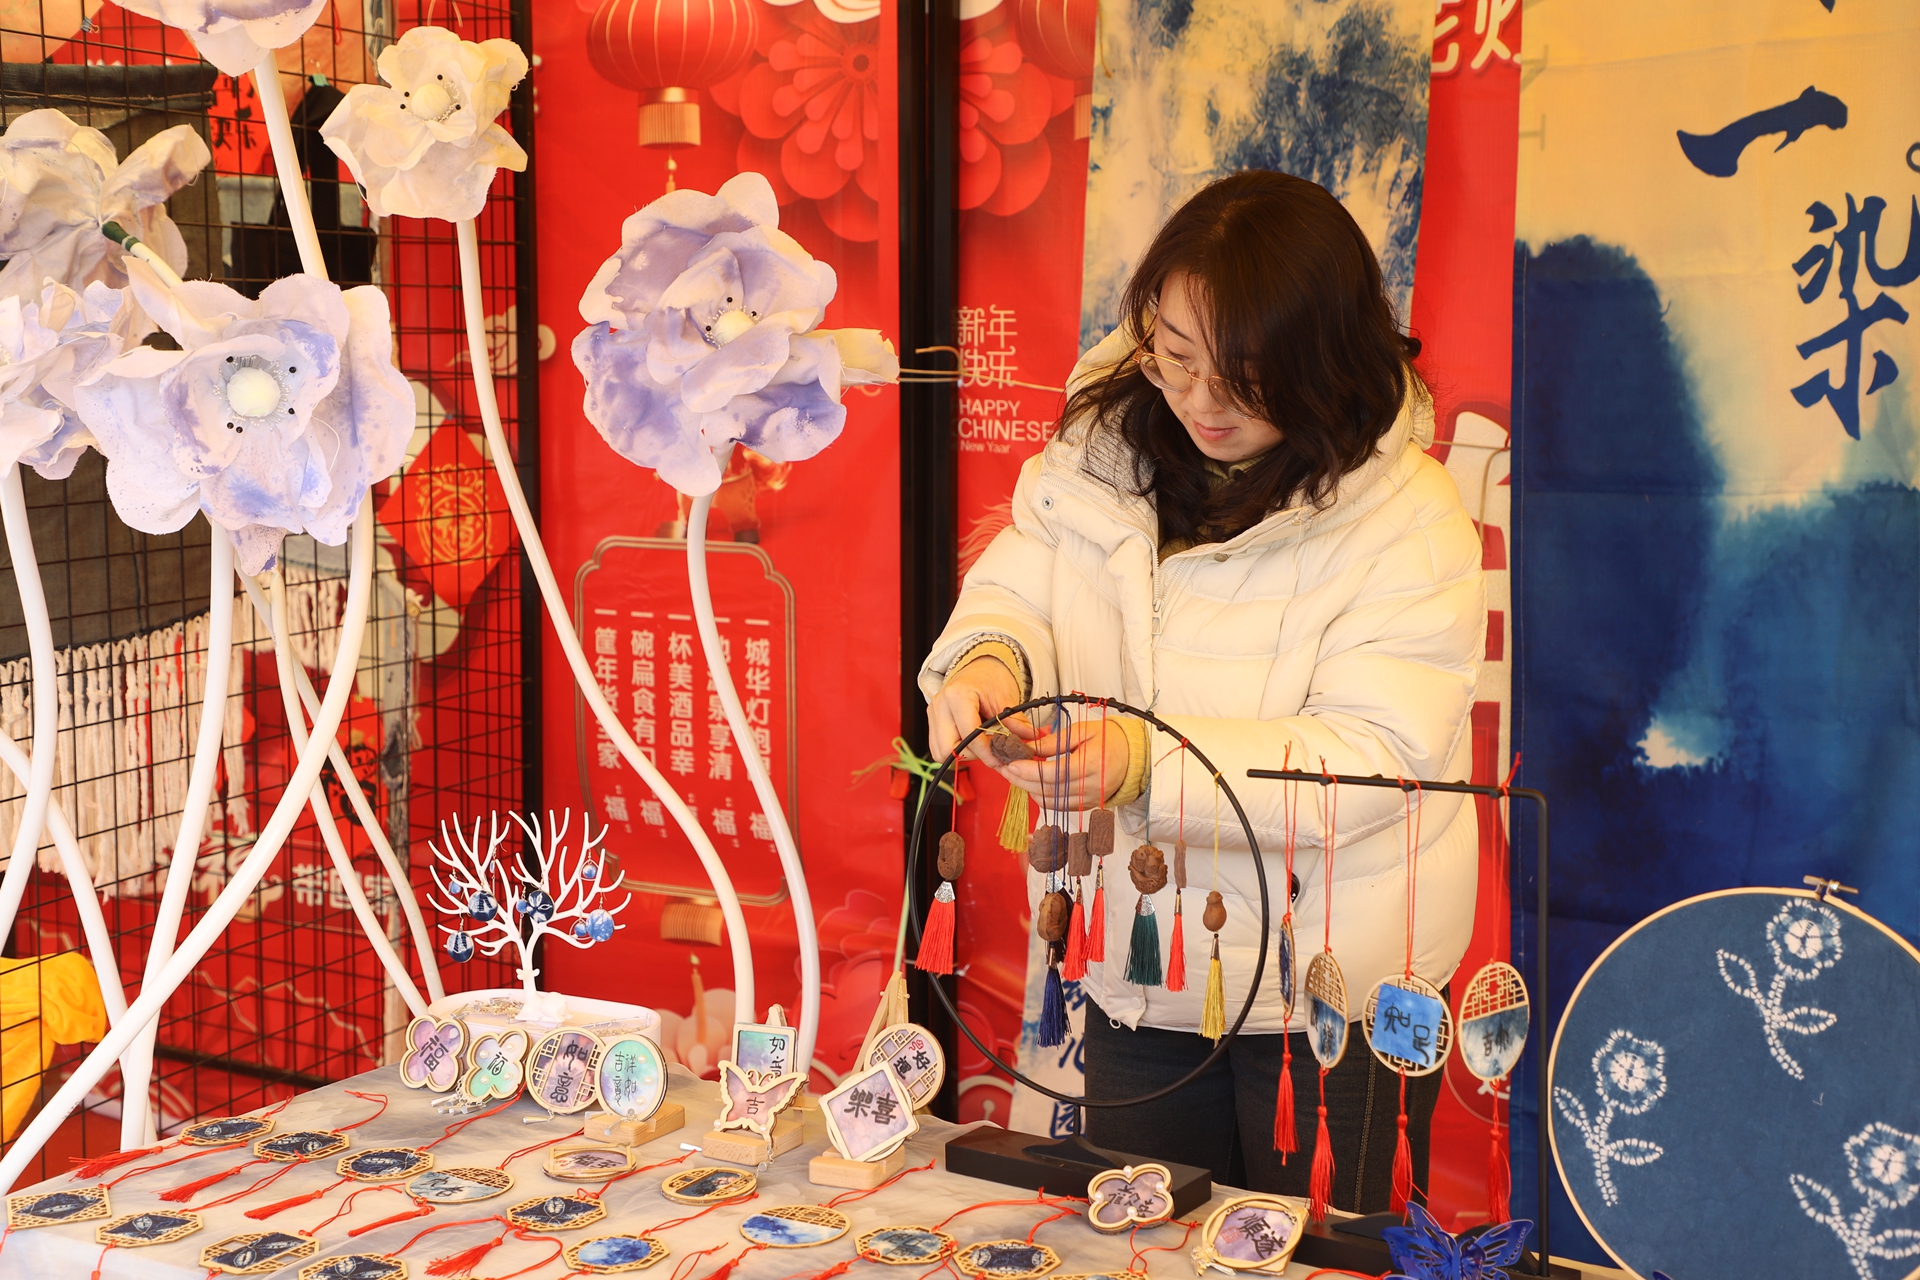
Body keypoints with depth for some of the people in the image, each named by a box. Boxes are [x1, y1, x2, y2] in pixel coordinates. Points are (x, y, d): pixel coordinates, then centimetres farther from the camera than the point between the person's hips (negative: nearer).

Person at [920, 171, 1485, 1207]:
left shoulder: (1410, 520, -18)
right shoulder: (1101, 448, -3)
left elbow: (1368, 759, -24)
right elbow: (1013, 591, 3)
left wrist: (1148, 762, -36)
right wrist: (989, 658, -22)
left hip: (1332, 990, -4)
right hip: (1132, 972, 4)